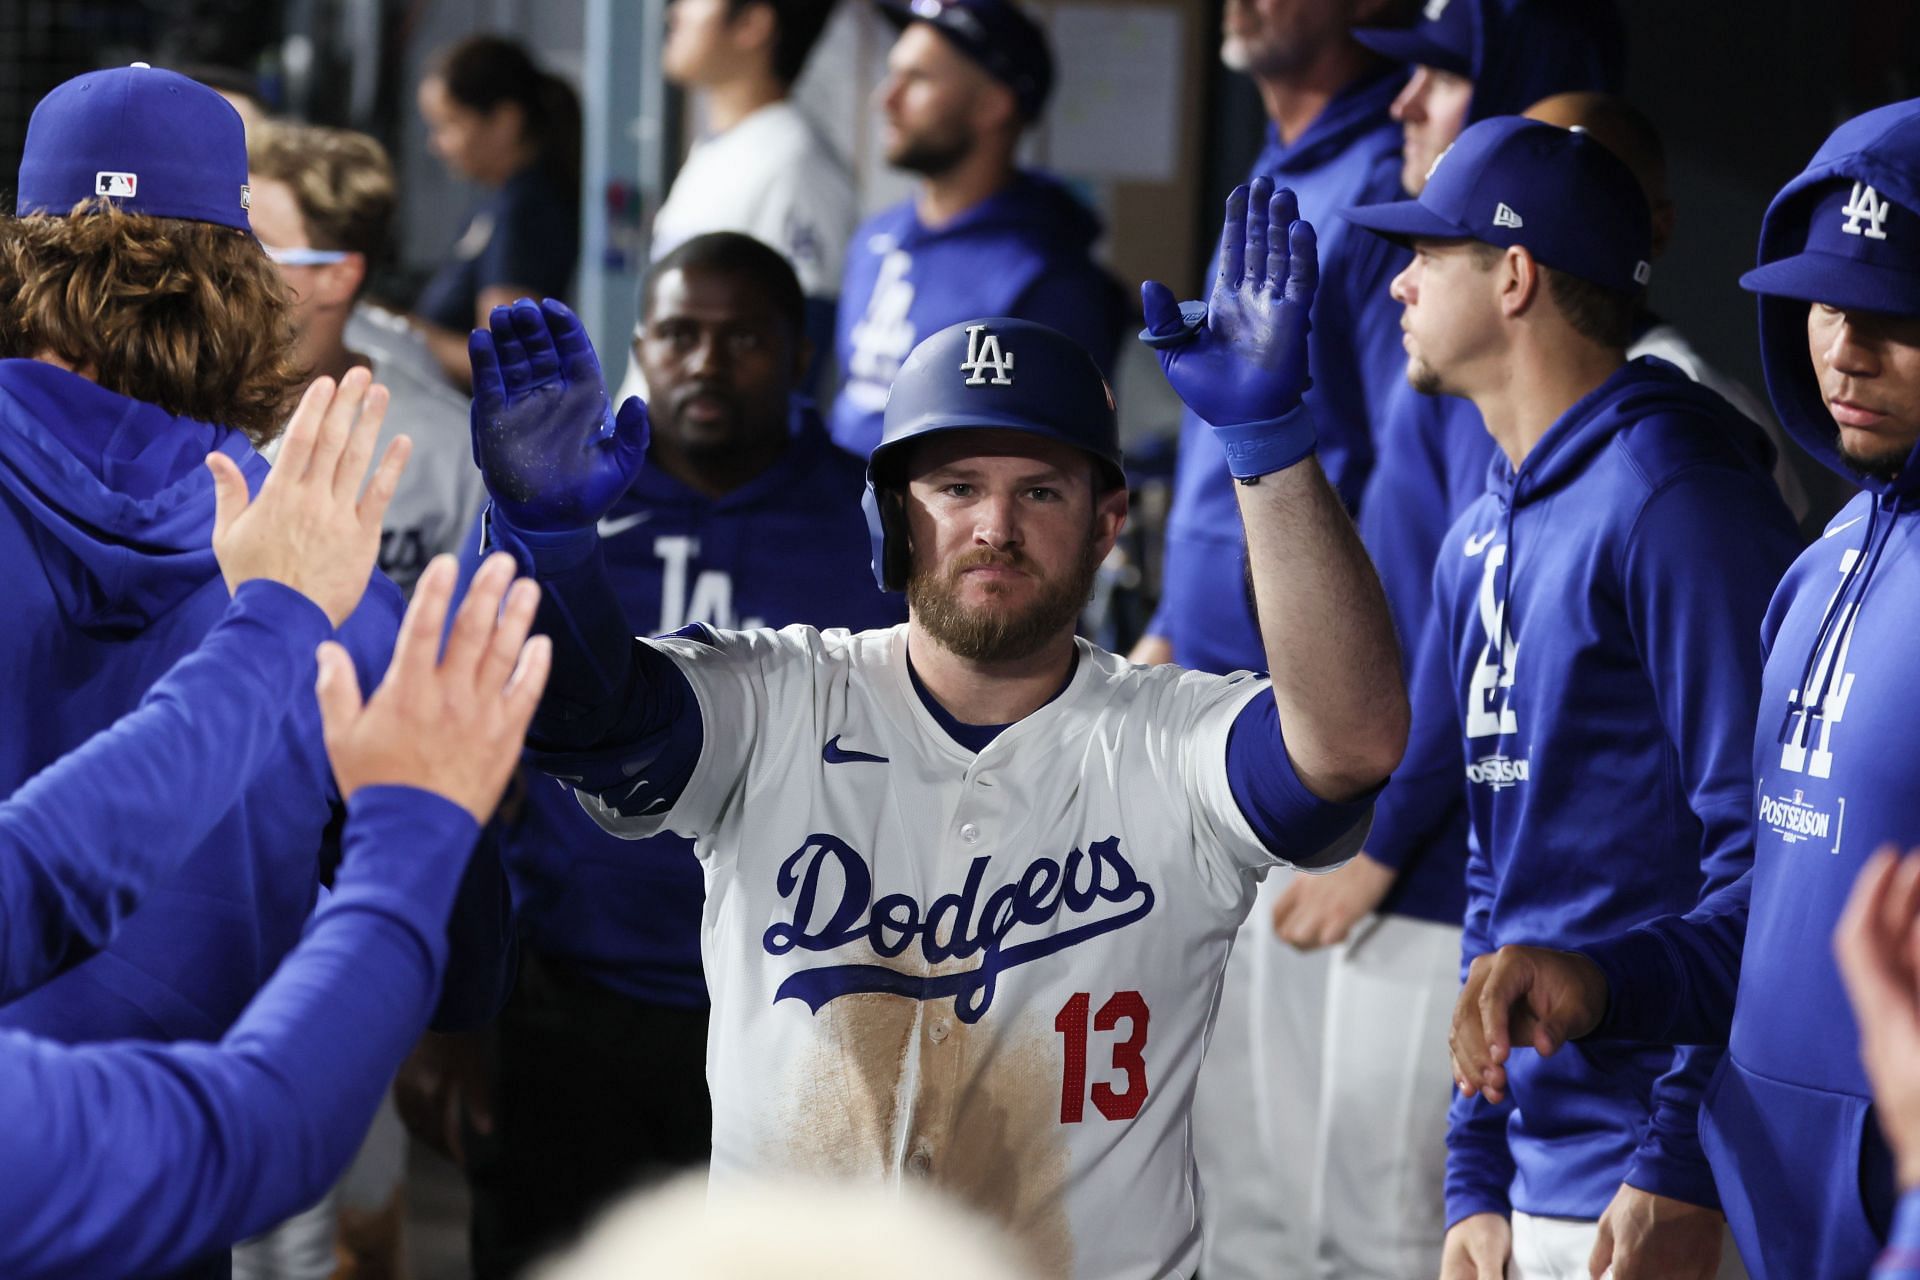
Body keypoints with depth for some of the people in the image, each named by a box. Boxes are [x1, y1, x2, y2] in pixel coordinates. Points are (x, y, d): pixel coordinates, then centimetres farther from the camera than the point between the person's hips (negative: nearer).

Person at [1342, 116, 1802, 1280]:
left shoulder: (1679, 501, -12)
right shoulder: (1482, 540, 15)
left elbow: (1762, 854, -18)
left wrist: (1684, 1173, -20)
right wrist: (1479, 1178, 15)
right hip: (1534, 1175, 8)